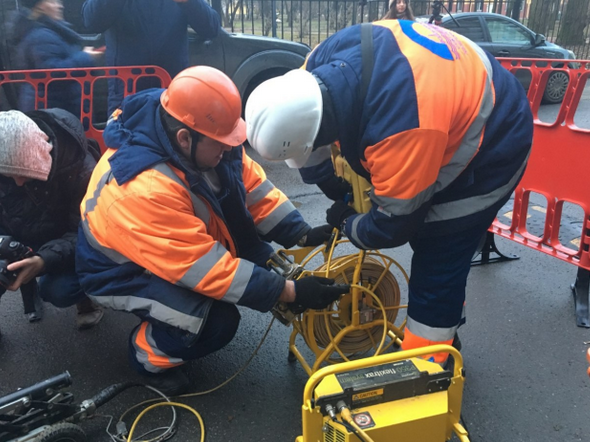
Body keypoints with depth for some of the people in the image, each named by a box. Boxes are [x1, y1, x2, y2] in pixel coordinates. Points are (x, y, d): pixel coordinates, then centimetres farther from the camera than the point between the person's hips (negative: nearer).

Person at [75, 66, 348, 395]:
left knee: (261, 260, -5)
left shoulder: (203, 138, -18)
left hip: (186, 247, 8)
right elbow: (205, 267, -37)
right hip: (124, 272, -8)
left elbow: (252, 184, -8)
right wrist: (290, 292, -33)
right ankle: (149, 355, 5)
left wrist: (302, 235, -18)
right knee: (217, 321, -27)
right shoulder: (143, 189, -39)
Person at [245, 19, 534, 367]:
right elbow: (305, 120, 2)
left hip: (492, 145, -8)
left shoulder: (400, 130, -44)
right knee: (429, 244, 17)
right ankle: (440, 337, 36)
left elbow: (395, 223, -29)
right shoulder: (327, 63, -19)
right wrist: (328, 183, 7)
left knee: (437, 263, -8)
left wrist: (349, 225, -9)